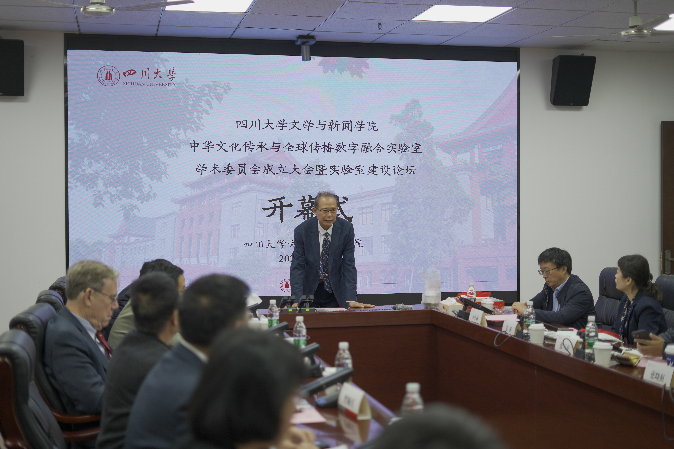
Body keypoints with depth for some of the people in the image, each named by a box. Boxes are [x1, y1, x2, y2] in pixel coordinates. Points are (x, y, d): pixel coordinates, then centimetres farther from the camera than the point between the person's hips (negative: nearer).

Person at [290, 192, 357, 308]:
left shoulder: (346, 228, -10)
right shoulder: (302, 231, -14)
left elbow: (349, 265, -11)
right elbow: (297, 267, -14)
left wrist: (350, 299, -20)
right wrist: (297, 300, -25)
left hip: (335, 292, 1)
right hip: (308, 290, -1)